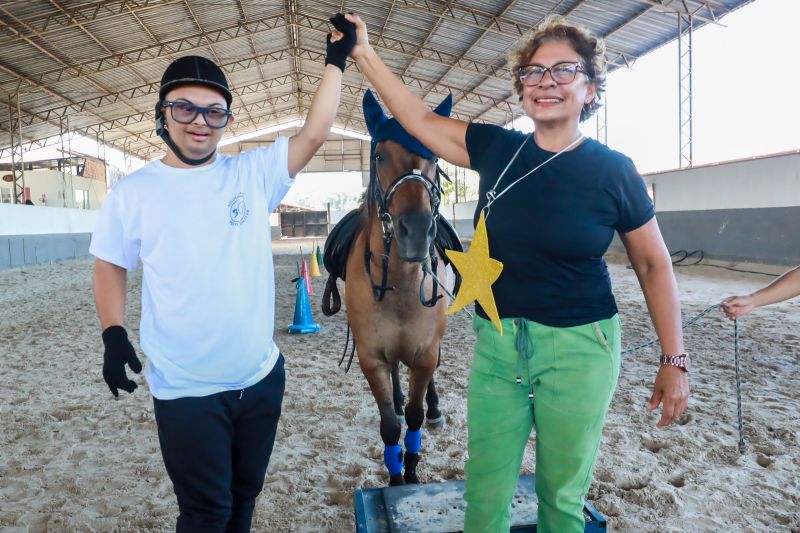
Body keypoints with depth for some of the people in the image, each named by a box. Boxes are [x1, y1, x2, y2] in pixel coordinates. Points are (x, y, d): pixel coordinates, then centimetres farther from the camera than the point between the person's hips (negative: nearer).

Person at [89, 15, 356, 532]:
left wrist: (336, 61, -7)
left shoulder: (253, 173, -2)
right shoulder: (133, 193, -4)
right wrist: (114, 335, -8)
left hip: (262, 376, 3)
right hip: (186, 390, -2)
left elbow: (313, 135, -5)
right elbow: (110, 267, 4)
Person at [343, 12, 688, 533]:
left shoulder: (614, 171, -7)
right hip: (496, 343, 3)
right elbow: (421, 120, 4)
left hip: (579, 349, -2)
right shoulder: (497, 150, 0)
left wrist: (675, 361, -4)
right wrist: (365, 54, 1)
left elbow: (654, 266, -2)